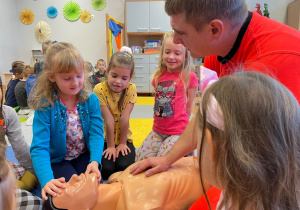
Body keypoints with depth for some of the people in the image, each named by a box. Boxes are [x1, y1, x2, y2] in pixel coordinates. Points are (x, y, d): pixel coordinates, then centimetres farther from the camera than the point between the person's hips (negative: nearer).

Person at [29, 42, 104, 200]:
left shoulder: (90, 100, -12)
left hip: (84, 155, 2)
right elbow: (39, 147, -25)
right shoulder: (45, 106, -20)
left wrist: (95, 161, -35)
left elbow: (96, 133, -16)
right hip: (57, 160, -2)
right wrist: (47, 180, -41)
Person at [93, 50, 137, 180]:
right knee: (106, 168, -22)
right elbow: (109, 120, -19)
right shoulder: (99, 90, -18)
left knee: (124, 167, -20)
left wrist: (122, 143, -13)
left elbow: (124, 118, -15)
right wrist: (110, 146, -16)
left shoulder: (131, 89, -12)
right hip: (105, 139, -1)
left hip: (124, 138, 1)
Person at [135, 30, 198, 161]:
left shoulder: (189, 77, -8)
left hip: (178, 132, -5)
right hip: (157, 131, 6)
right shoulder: (158, 76, 7)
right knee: (139, 161, 0)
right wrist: (159, 122, 14)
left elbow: (188, 108, 1)